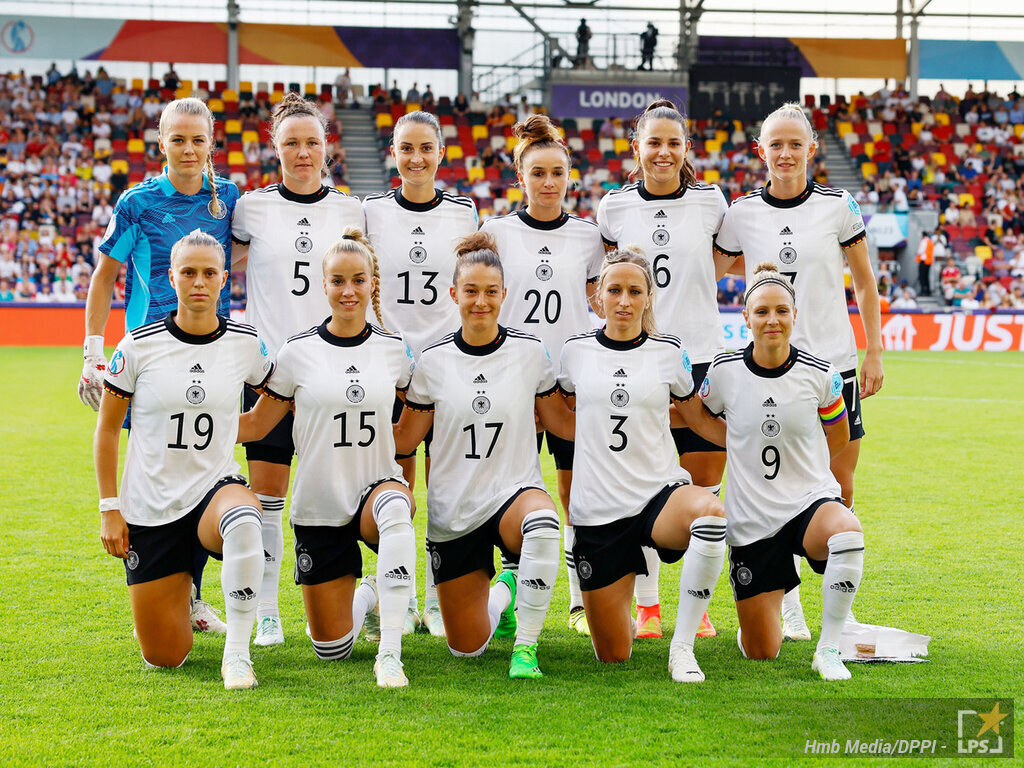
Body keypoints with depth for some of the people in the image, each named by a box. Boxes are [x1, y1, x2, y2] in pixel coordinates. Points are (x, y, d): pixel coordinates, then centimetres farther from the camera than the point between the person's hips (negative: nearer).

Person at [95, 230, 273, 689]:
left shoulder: (245, 344, -1)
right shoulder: (139, 346, -6)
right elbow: (106, 429, 2)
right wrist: (109, 509, -2)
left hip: (215, 488, 0)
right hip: (149, 508, 0)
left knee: (243, 522, -41)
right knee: (164, 659, 0)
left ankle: (237, 652, -26)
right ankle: (182, 592, 36)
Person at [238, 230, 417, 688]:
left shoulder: (394, 350, 1)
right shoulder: (298, 353, -5)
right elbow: (256, 425, 2)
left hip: (376, 488, 0)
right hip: (318, 508, 0)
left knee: (394, 508, -41)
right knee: (331, 650, -1)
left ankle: (389, 654, -35)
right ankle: (365, 599, 37)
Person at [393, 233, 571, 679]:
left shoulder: (530, 352, -2)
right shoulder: (434, 361, -2)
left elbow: (560, 421, 7)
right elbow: (405, 439, 5)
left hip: (514, 491, -2)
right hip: (452, 512, 2)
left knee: (542, 523, -42)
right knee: (467, 649, 4)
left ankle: (526, 647, -28)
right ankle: (503, 594, 40)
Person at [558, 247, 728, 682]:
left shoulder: (668, 353, 3)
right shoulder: (576, 352, 2)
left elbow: (702, 420, 13)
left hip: (661, 492, 0)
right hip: (597, 511, 0)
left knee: (711, 512, -39)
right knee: (612, 655, -1)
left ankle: (682, 647, -26)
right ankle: (626, 623, 40)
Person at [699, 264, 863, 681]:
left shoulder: (821, 375, -8)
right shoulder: (724, 372, -7)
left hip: (811, 500, 0)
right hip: (751, 518, 1)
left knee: (847, 536, -39)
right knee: (762, 653, 0)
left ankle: (828, 648, -19)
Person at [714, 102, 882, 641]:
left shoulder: (839, 207, 0)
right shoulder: (741, 214, 1)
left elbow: (865, 284, 8)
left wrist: (874, 354, 4)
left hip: (833, 359, 0)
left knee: (839, 489, 0)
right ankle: (788, 605, 12)